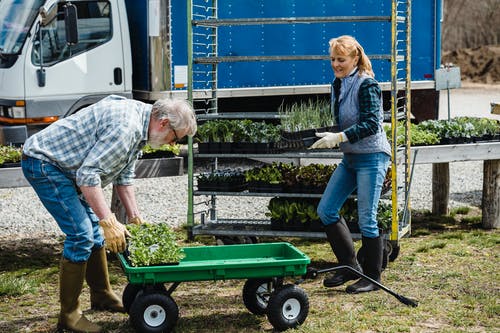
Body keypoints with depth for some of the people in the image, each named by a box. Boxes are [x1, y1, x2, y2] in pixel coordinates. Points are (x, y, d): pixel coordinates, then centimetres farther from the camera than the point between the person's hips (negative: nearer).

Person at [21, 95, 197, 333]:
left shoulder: (139, 127, 7)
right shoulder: (125, 126, -27)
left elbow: (124, 176, 18)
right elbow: (88, 174, -30)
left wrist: (135, 218, 15)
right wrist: (109, 221, -30)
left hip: (63, 166, 11)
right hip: (43, 163, -11)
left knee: (94, 231, 14)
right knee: (81, 235, -14)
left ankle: (102, 297, 28)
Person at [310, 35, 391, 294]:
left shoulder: (367, 85, -14)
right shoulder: (338, 85, 11)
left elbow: (371, 124, -22)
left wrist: (338, 137, -27)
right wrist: (329, 138, 6)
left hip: (372, 157, -9)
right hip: (350, 157, 9)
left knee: (366, 219, -4)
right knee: (326, 209, 6)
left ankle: (372, 278, 10)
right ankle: (350, 266, 17)